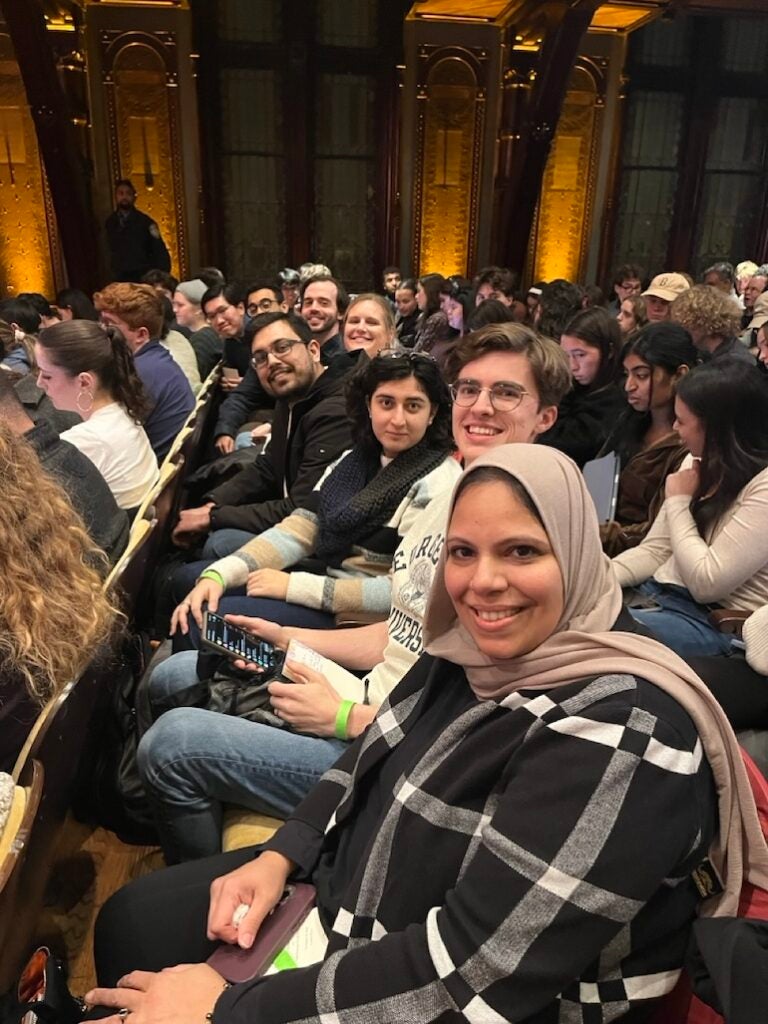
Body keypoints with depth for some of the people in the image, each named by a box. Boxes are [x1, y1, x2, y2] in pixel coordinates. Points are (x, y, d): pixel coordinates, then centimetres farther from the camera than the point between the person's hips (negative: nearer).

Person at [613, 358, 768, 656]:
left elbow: (707, 583, -21)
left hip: (714, 623, -8)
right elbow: (653, 550, 10)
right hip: (656, 596, 8)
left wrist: (678, 502, -11)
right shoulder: (700, 463, 9)